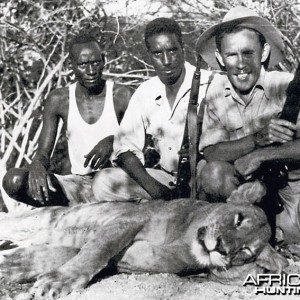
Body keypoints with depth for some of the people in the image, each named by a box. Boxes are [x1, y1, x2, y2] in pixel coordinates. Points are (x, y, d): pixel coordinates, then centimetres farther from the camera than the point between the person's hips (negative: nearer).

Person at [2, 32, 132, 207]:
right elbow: (43, 154, 1)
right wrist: (37, 166, -25)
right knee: (13, 180, -21)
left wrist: (113, 141, -27)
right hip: (79, 185, 2)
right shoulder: (59, 100, 3)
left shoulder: (122, 96, -3)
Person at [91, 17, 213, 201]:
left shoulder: (209, 84, -8)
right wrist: (153, 187, -13)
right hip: (165, 179, 4)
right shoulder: (145, 93, 7)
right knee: (103, 182, -13)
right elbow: (126, 146, 4)